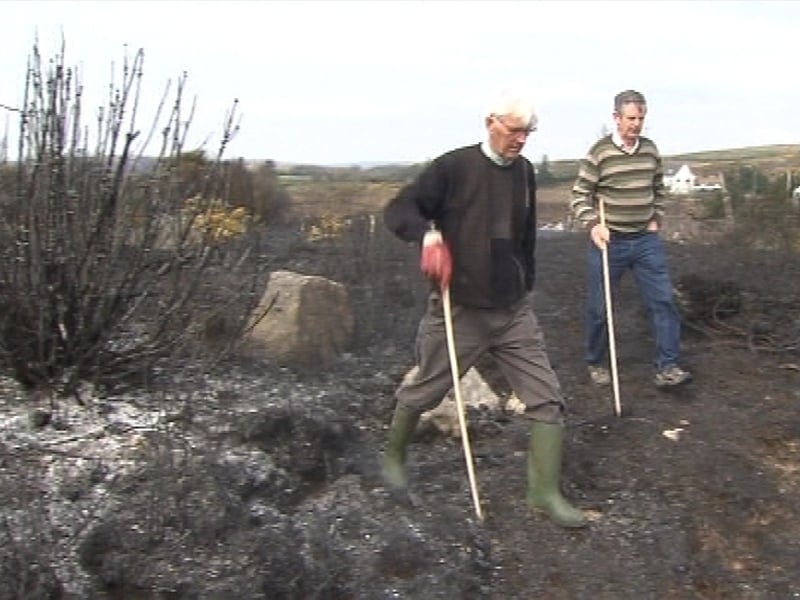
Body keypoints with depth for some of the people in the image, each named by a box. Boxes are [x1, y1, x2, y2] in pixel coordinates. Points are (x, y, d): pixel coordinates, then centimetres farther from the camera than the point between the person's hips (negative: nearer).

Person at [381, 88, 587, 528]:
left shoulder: (524, 172, 7)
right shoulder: (454, 166, -11)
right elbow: (397, 210, -13)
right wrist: (429, 233, -32)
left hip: (513, 311, 5)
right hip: (458, 311, -5)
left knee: (547, 399, -1)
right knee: (422, 393, 12)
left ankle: (545, 492, 10)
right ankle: (393, 456, 39)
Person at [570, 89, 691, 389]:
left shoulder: (650, 150, 6)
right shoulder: (599, 153, -9)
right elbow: (579, 195, -8)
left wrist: (656, 220, 10)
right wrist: (592, 225, -21)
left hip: (646, 240, 4)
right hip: (609, 241, -4)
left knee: (663, 300, -3)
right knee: (600, 307, 5)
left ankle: (667, 367, 1)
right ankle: (596, 364, 24)